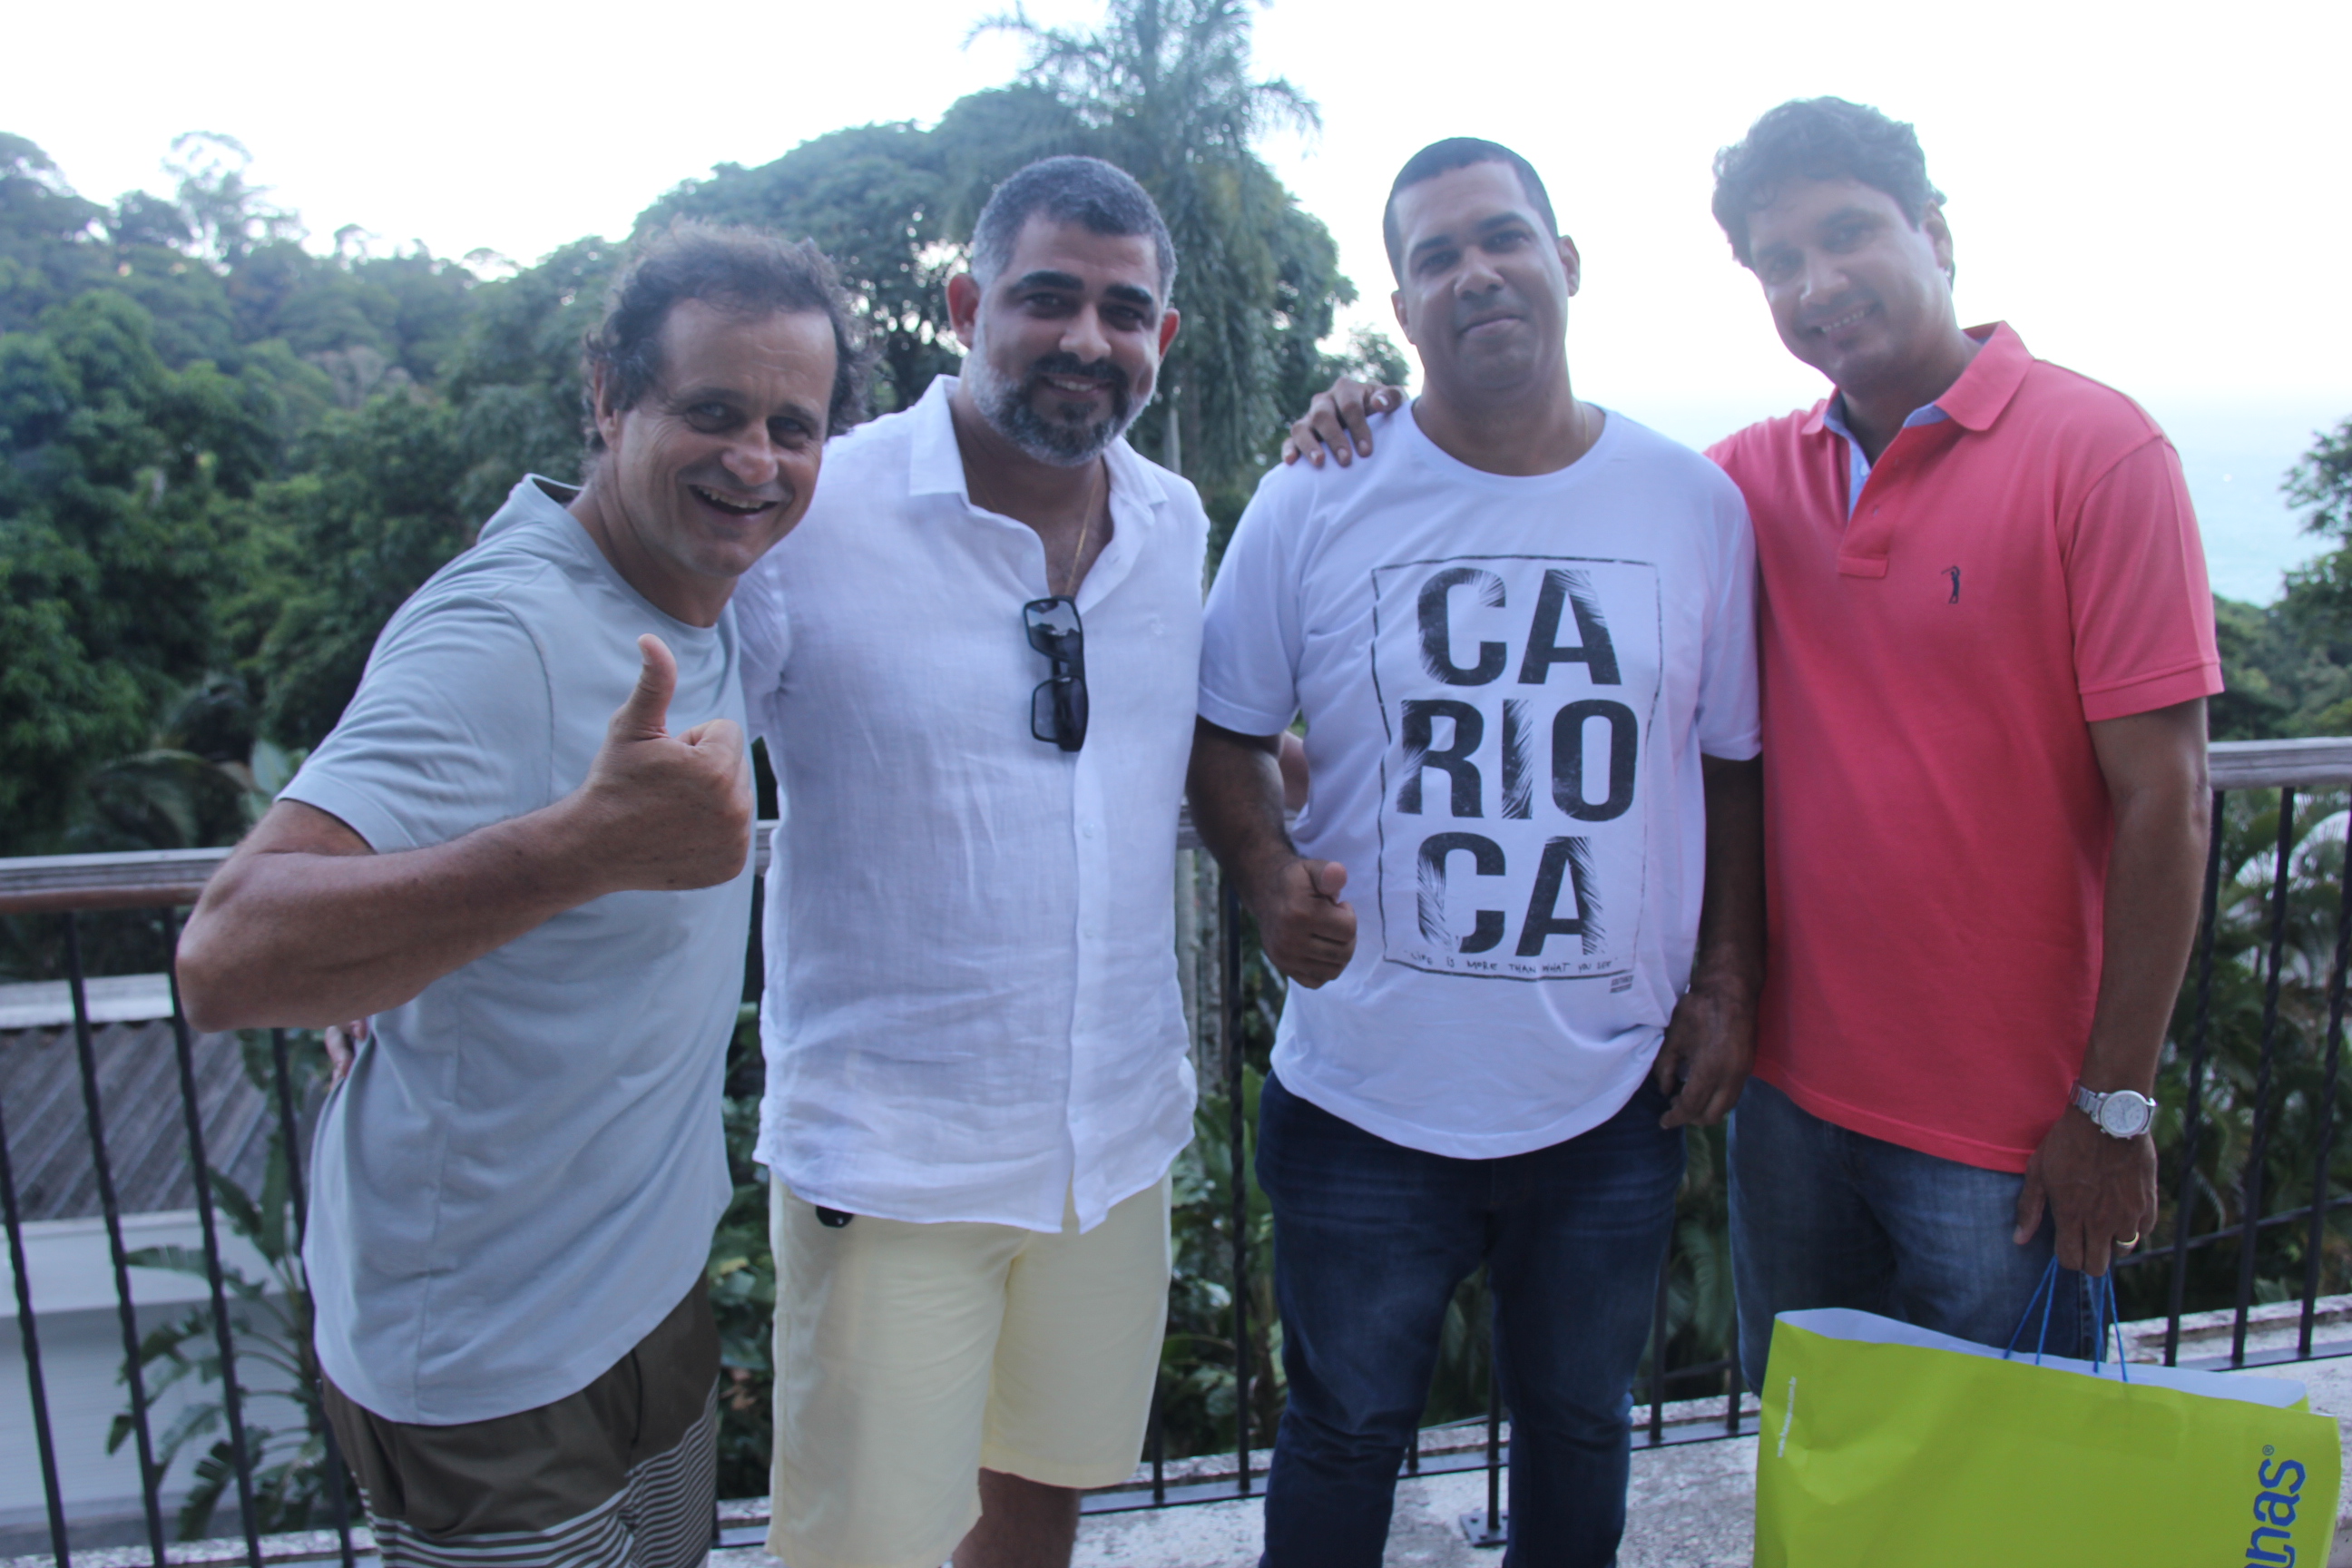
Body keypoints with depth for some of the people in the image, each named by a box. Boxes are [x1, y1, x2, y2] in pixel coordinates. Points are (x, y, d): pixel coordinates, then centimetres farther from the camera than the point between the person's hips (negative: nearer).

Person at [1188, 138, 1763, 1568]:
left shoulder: (1698, 505, -1)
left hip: (1616, 1098, 2)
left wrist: (1726, 982, 2)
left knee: (1580, 1424, 23)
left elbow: (1733, 761, 6)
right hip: (1366, 1097, -1)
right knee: (1346, 1431, 18)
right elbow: (1224, 733, -1)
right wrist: (1268, 875, -19)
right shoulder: (1315, 503, -7)